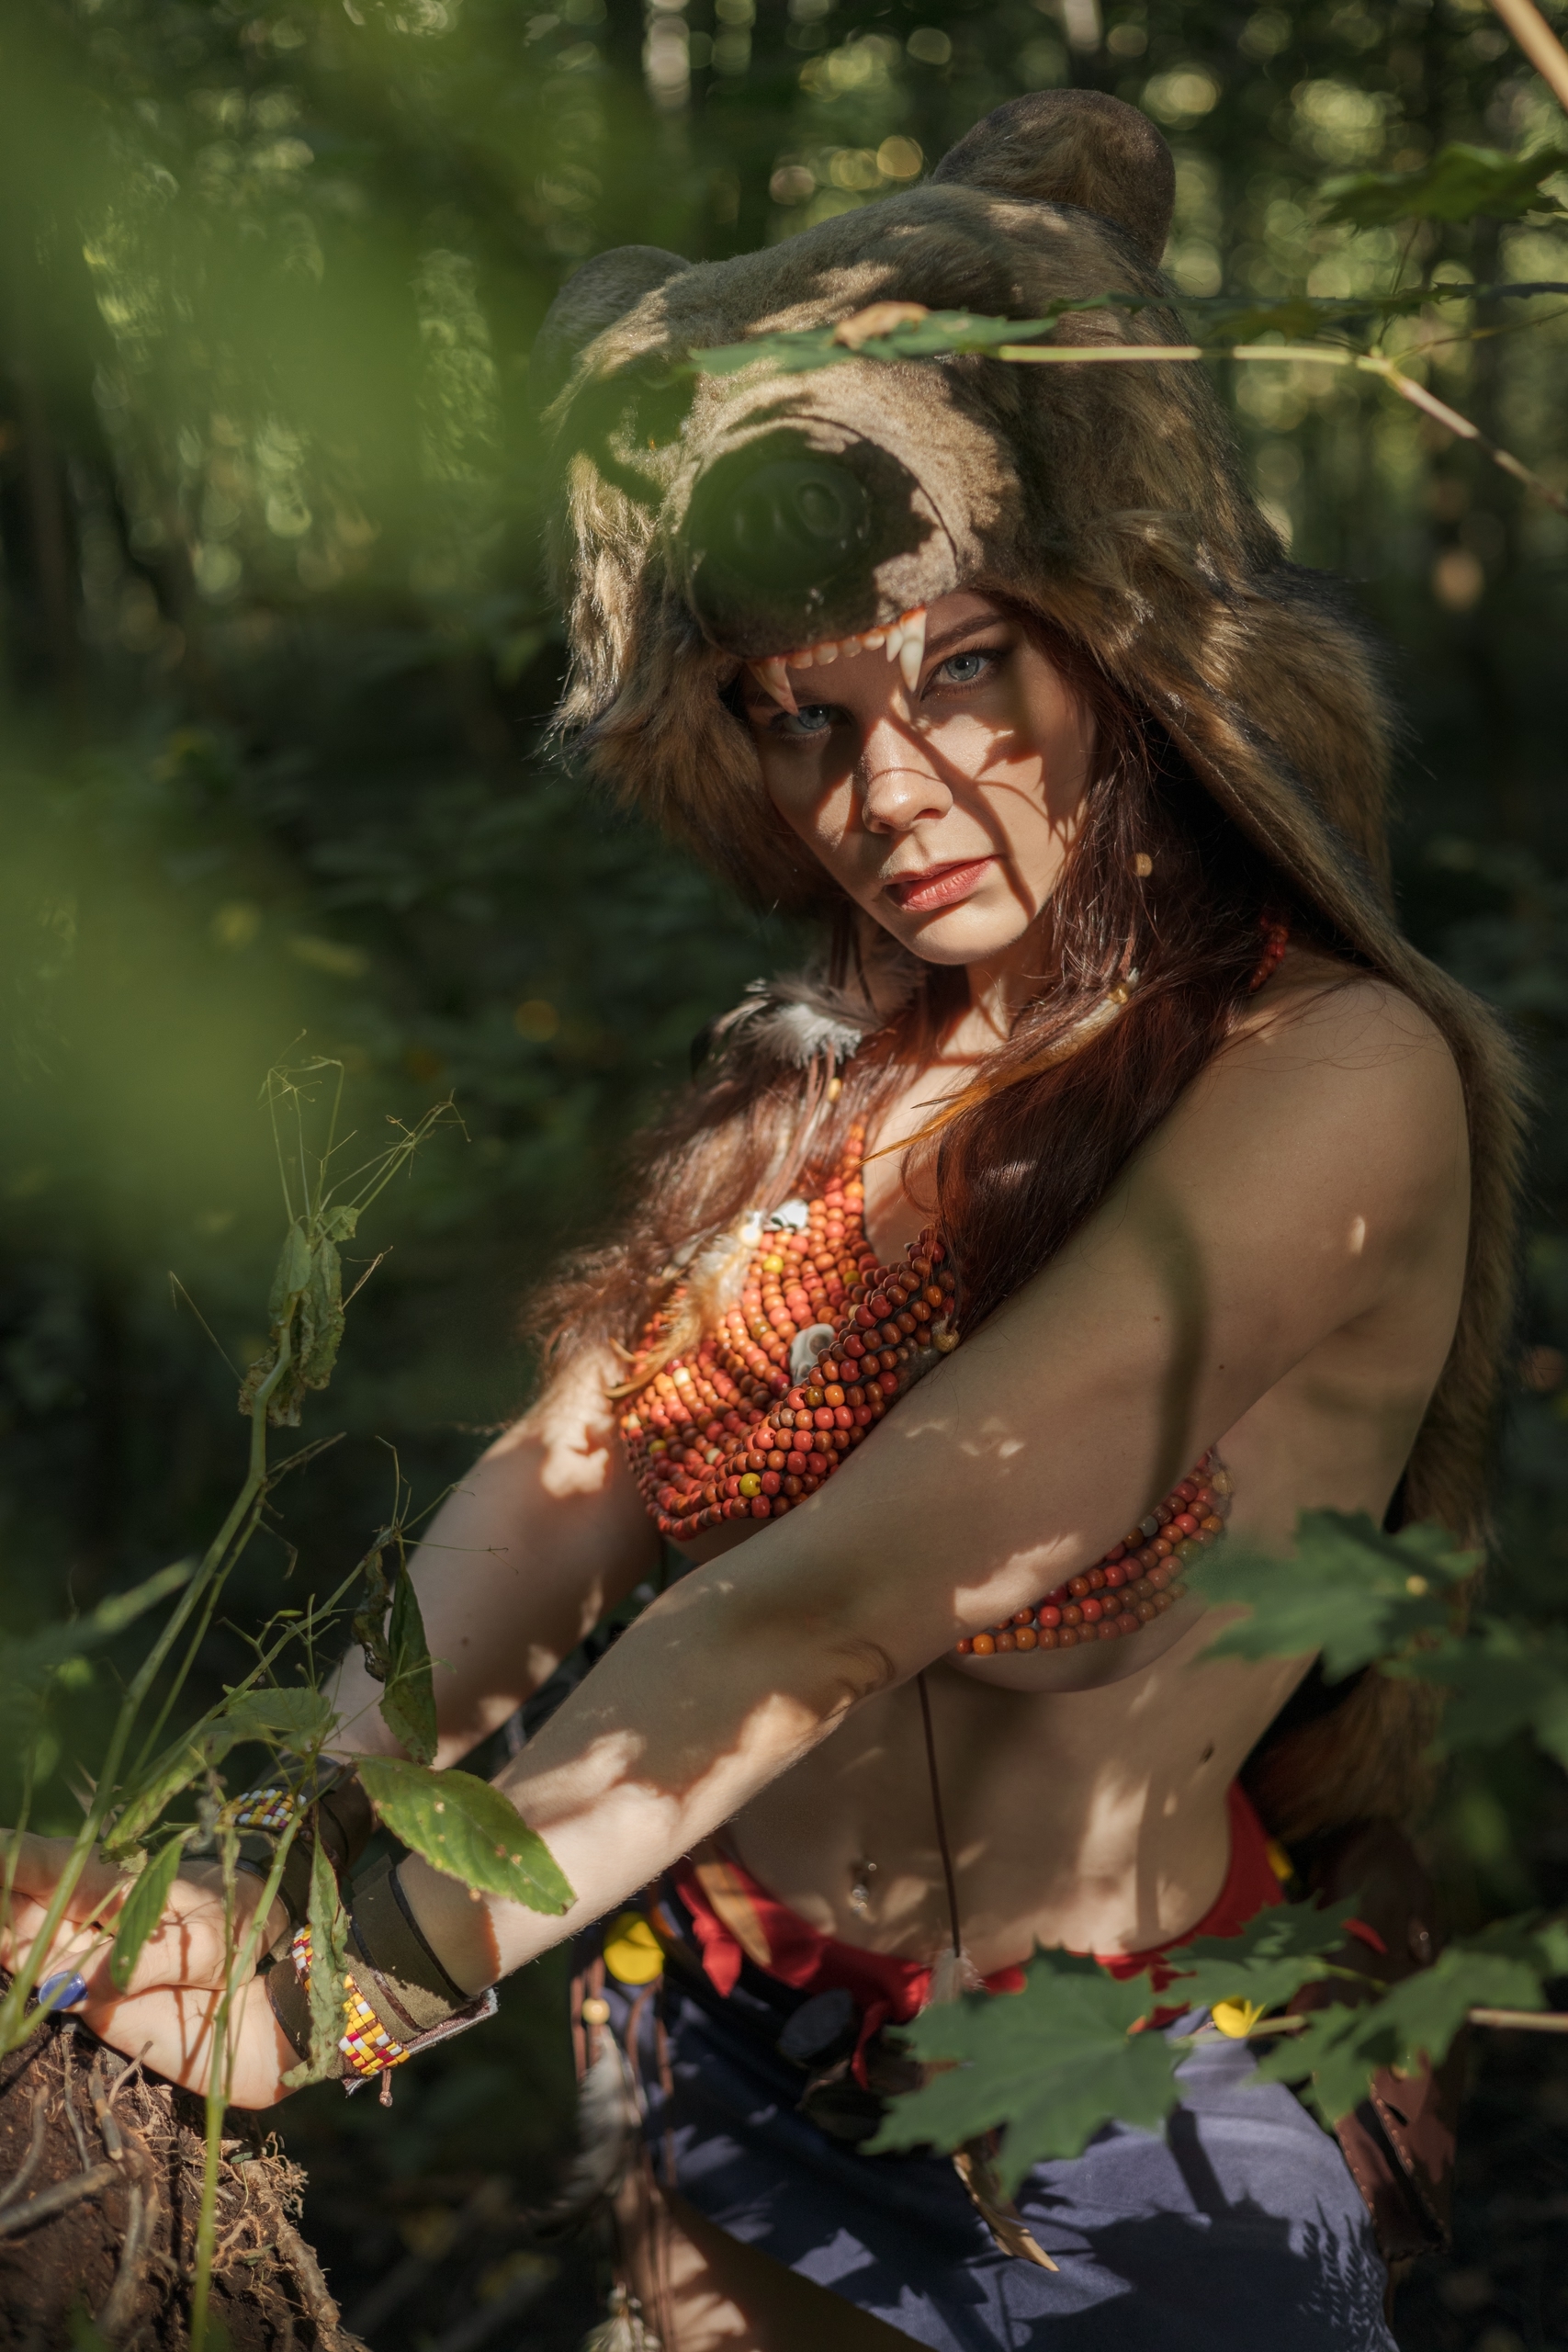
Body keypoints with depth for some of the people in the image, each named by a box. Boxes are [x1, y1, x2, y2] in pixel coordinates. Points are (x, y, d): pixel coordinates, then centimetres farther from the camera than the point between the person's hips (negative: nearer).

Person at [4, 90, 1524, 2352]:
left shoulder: (1334, 1081, -21)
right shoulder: (824, 1065, 0)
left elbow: (837, 1597, -28)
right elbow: (563, 1483, -10)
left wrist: (377, 1968, -28)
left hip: (1107, 2162, -5)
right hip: (729, 2096, 6)